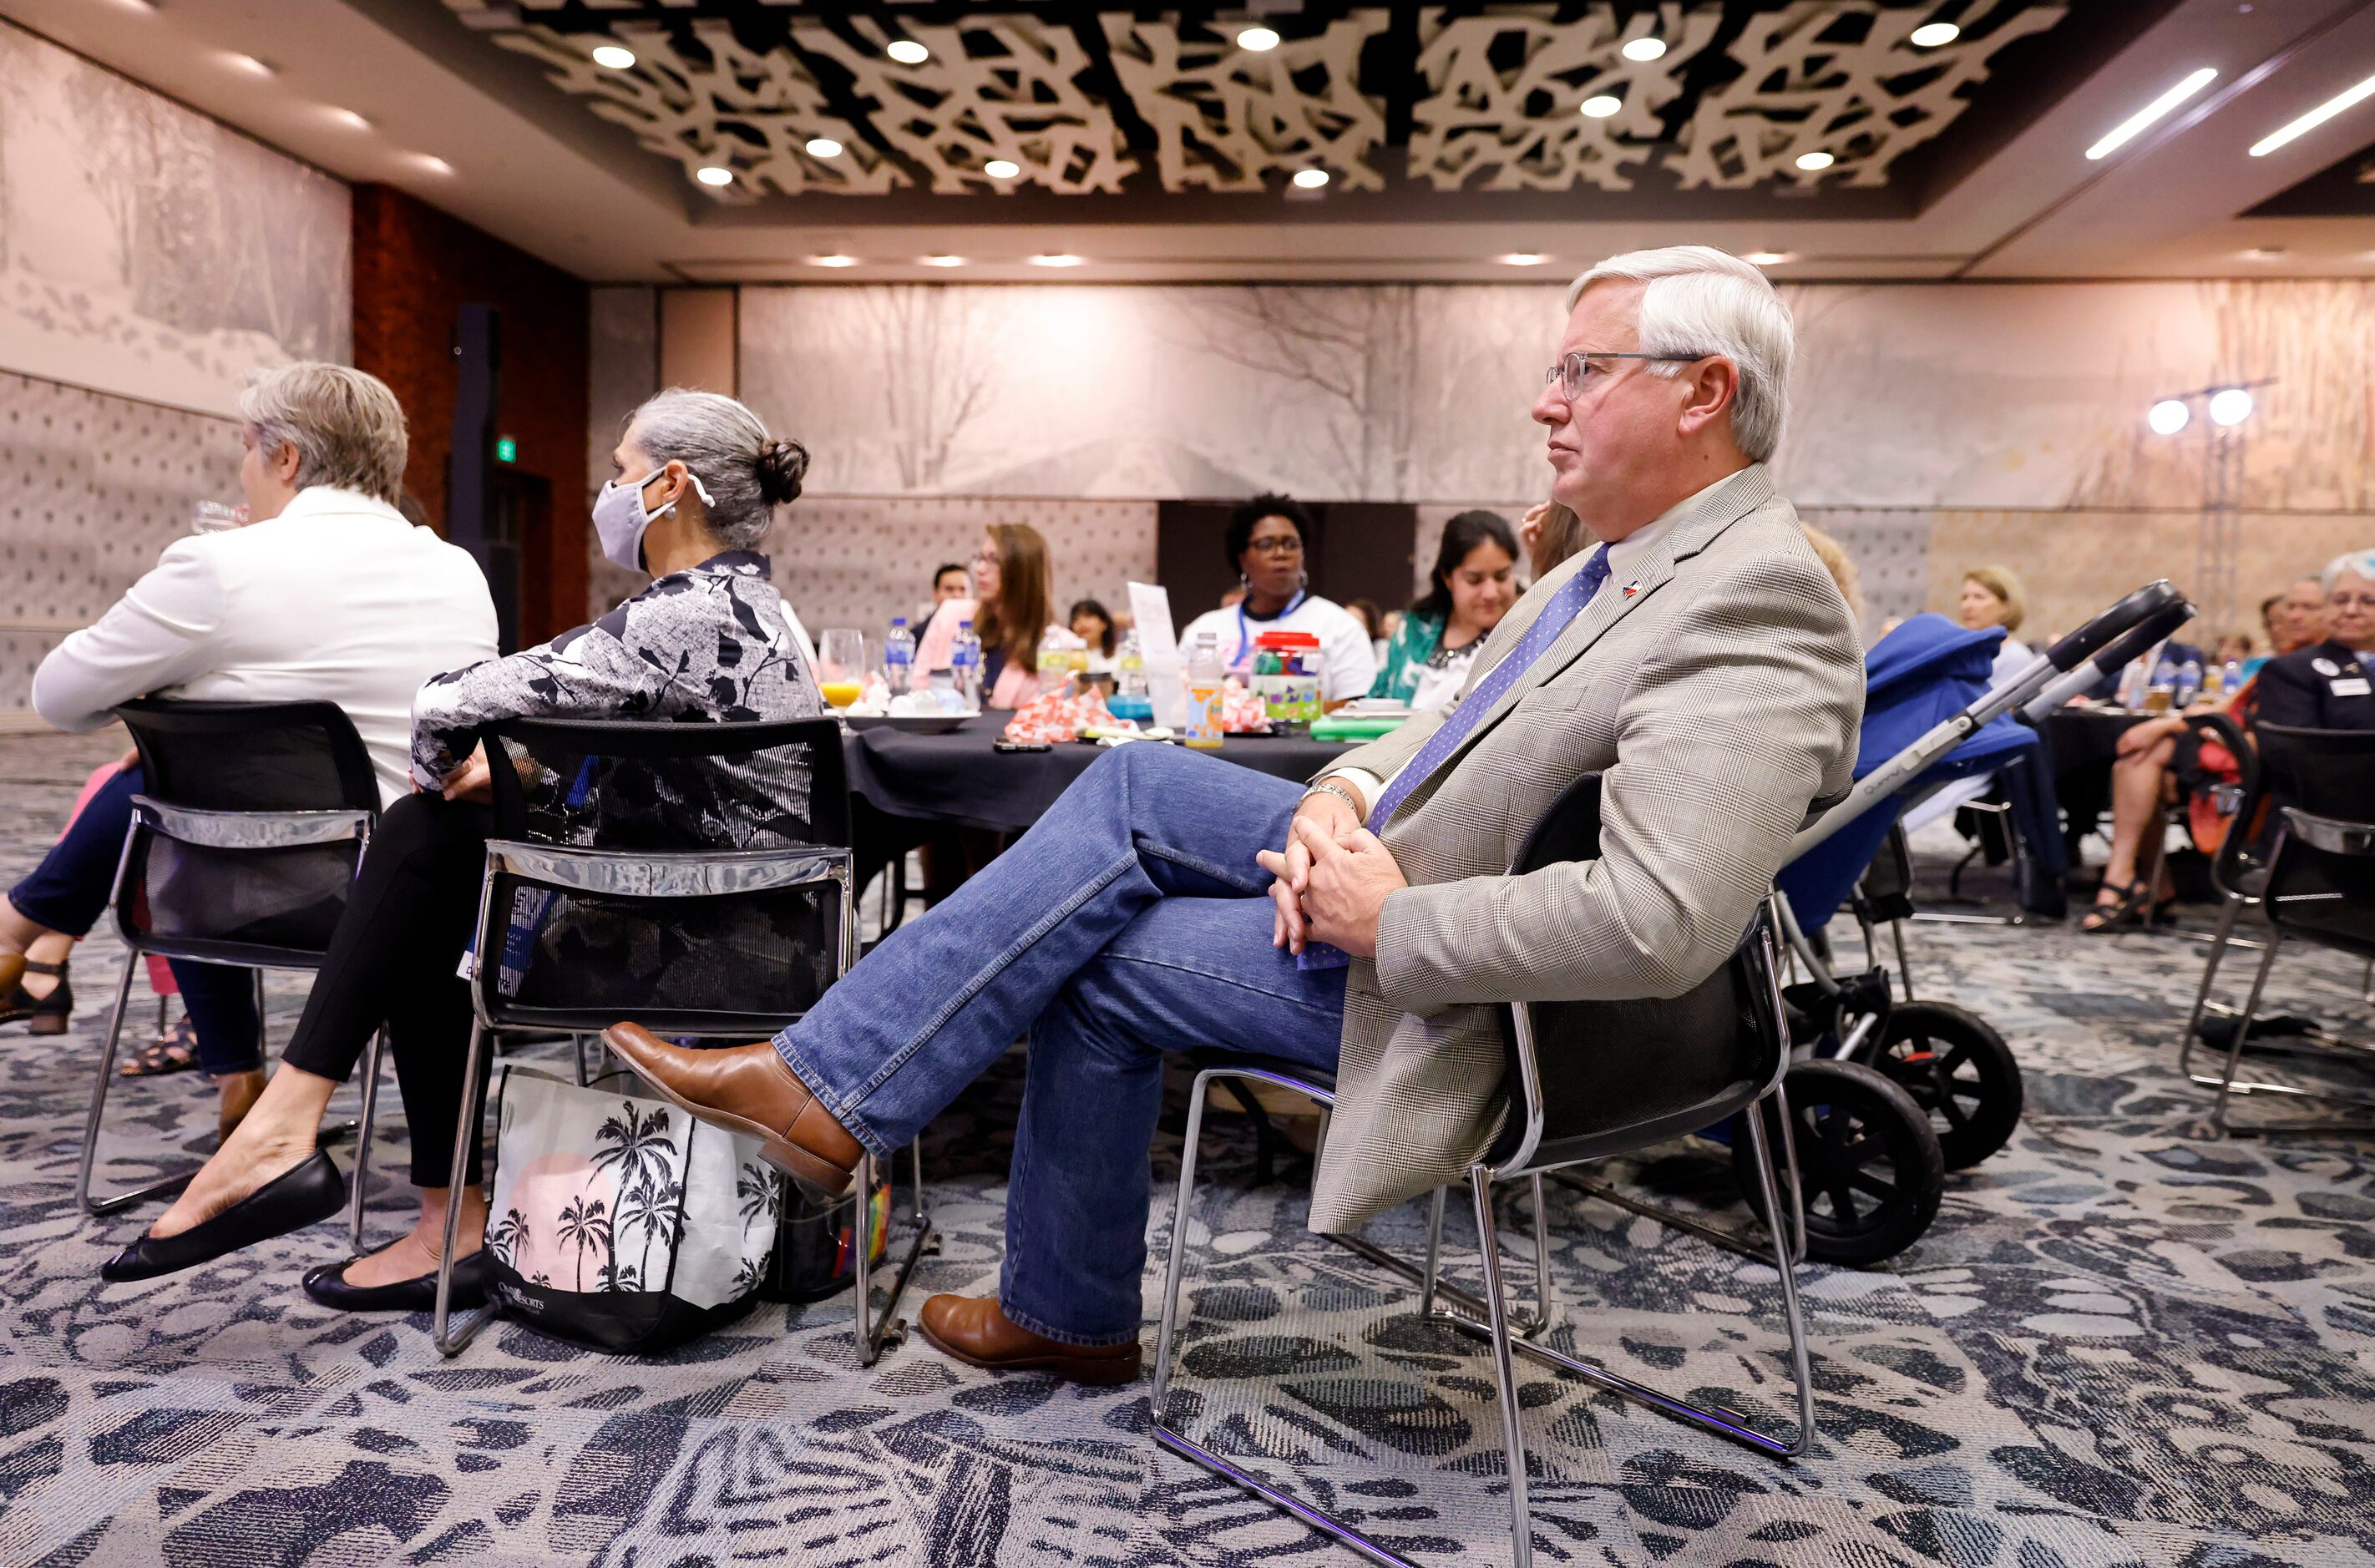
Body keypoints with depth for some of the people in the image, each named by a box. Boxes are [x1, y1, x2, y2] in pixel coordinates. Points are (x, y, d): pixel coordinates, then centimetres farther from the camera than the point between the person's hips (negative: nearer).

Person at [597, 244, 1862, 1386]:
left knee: (1098, 960, -5)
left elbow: (1654, 925, -34)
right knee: (1132, 786, -1)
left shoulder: (1753, 608, -23)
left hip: (1449, 984, -9)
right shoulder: (1628, 560, 9)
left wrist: (1391, 922, -24)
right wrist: (1344, 793, -6)